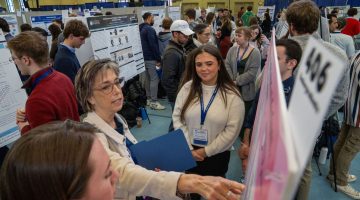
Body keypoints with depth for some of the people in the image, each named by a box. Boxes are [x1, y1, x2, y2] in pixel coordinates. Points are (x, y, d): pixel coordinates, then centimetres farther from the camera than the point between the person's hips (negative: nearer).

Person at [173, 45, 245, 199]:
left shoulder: (231, 94, -14)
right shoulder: (187, 88, -7)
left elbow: (232, 130, -15)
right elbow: (177, 118, -6)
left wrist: (207, 151, -12)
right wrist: (189, 148, -10)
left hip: (217, 154, -2)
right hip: (189, 152, 2)